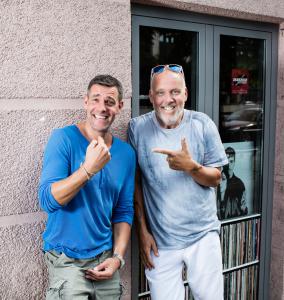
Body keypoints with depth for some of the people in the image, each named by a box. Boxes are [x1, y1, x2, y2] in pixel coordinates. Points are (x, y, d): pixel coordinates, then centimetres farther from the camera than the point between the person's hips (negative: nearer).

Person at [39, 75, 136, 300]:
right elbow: (48, 201, -17)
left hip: (106, 259, 4)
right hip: (67, 262, -4)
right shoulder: (64, 139, -11)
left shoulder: (127, 153, 2)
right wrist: (89, 168, -27)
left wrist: (118, 257, -3)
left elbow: (124, 211, 6)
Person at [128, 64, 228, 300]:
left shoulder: (203, 125, -5)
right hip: (160, 240, -1)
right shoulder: (137, 128, -7)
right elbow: (135, 182, -2)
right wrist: (143, 230, -2)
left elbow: (216, 179, -1)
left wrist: (191, 166, -22)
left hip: (203, 235, 1)